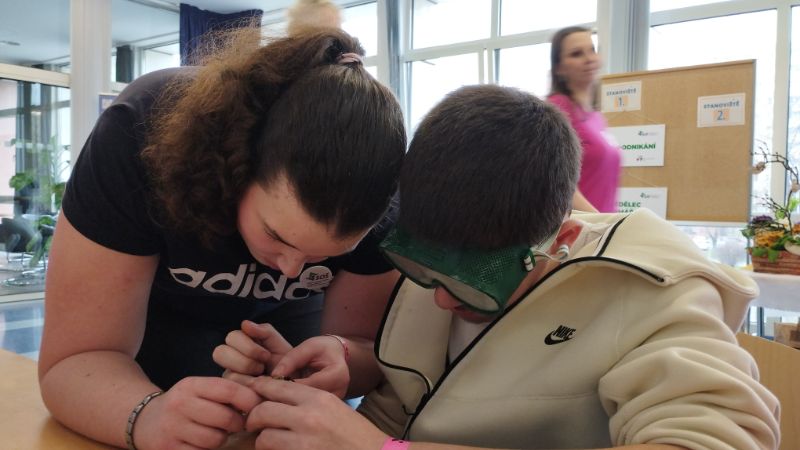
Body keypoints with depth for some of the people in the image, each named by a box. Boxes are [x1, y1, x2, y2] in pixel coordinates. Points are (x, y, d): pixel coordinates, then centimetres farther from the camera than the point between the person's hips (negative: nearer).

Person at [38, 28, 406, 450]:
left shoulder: (377, 182, -32)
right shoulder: (142, 138, -37)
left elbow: (362, 343, -22)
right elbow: (75, 361, -34)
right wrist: (149, 416, -55)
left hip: (287, 318, 2)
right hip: (162, 313, -1)